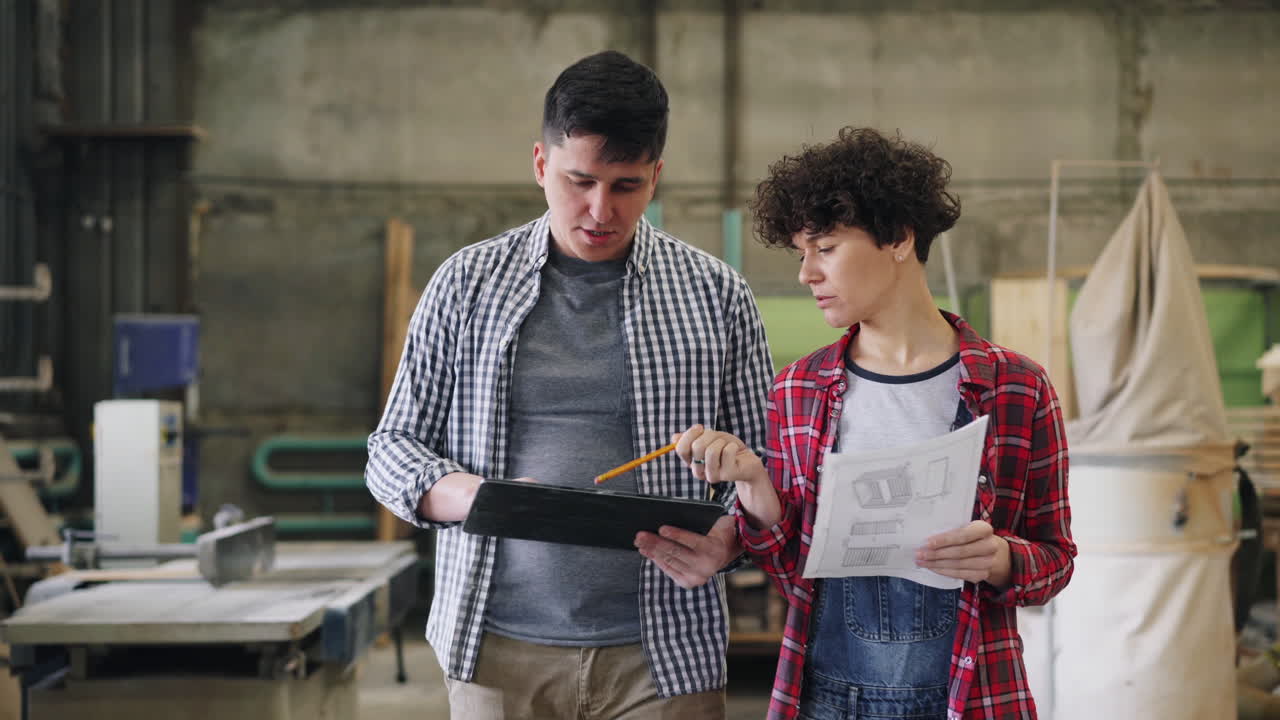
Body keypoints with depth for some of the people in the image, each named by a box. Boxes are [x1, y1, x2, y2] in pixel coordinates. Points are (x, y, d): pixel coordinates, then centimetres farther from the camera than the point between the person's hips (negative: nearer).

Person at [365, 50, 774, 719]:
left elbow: (761, 459, 7)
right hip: (498, 653, 1)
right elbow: (393, 445, 8)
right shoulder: (467, 282, 5)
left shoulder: (716, 294, 4)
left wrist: (730, 538, -14)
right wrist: (462, 493, -13)